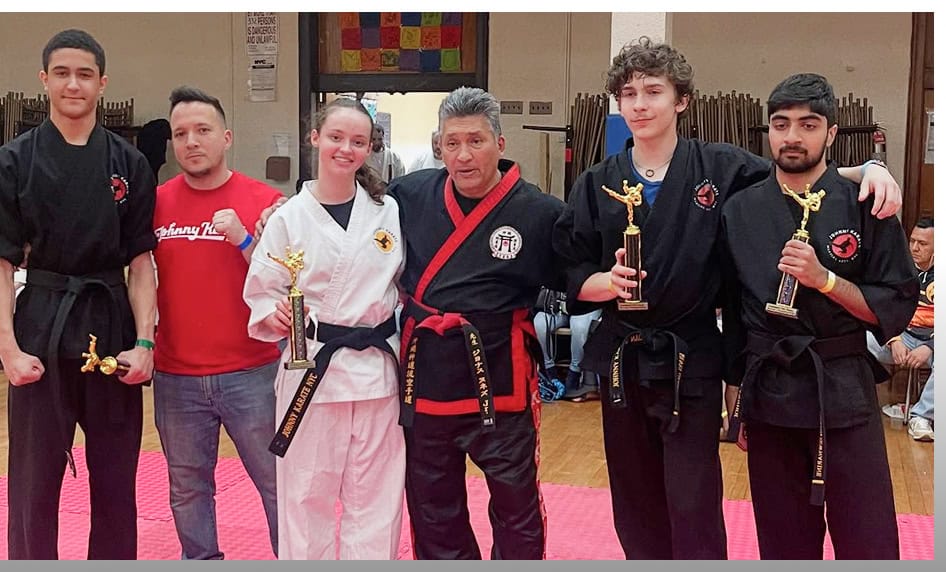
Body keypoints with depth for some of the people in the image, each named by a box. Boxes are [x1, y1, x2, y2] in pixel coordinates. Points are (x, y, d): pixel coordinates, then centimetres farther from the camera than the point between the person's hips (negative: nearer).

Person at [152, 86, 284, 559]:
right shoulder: (157, 204, 3)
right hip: (175, 377, 3)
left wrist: (243, 239, -17)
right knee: (188, 488, 14)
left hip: (252, 374, -2)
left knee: (278, 481, 6)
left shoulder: (265, 201, -4)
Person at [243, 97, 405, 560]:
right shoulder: (288, 218, -3)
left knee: (375, 496, 10)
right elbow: (260, 295, 0)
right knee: (305, 494, 7)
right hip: (310, 367, -2)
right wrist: (276, 316, -20)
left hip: (376, 368, 2)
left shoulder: (389, 212, 2)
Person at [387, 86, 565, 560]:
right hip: (424, 376, 3)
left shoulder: (540, 213, -9)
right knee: (432, 509, 17)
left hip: (498, 381, -3)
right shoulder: (410, 195, 0)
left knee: (516, 507, 9)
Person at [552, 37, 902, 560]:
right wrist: (608, 281, -18)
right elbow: (572, 279, 3)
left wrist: (869, 169, -14)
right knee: (635, 507, 14)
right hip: (622, 360, 3)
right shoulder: (595, 186, 2)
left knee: (695, 515, 0)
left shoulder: (723, 169, -3)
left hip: (691, 362, -2)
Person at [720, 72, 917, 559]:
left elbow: (896, 309, -4)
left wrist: (825, 279, -17)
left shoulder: (865, 207, -3)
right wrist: (735, 392, 10)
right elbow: (730, 310, 9)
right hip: (767, 390, 2)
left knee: (868, 544, 2)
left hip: (844, 391, -2)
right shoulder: (739, 212, 3)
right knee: (784, 542, 13)